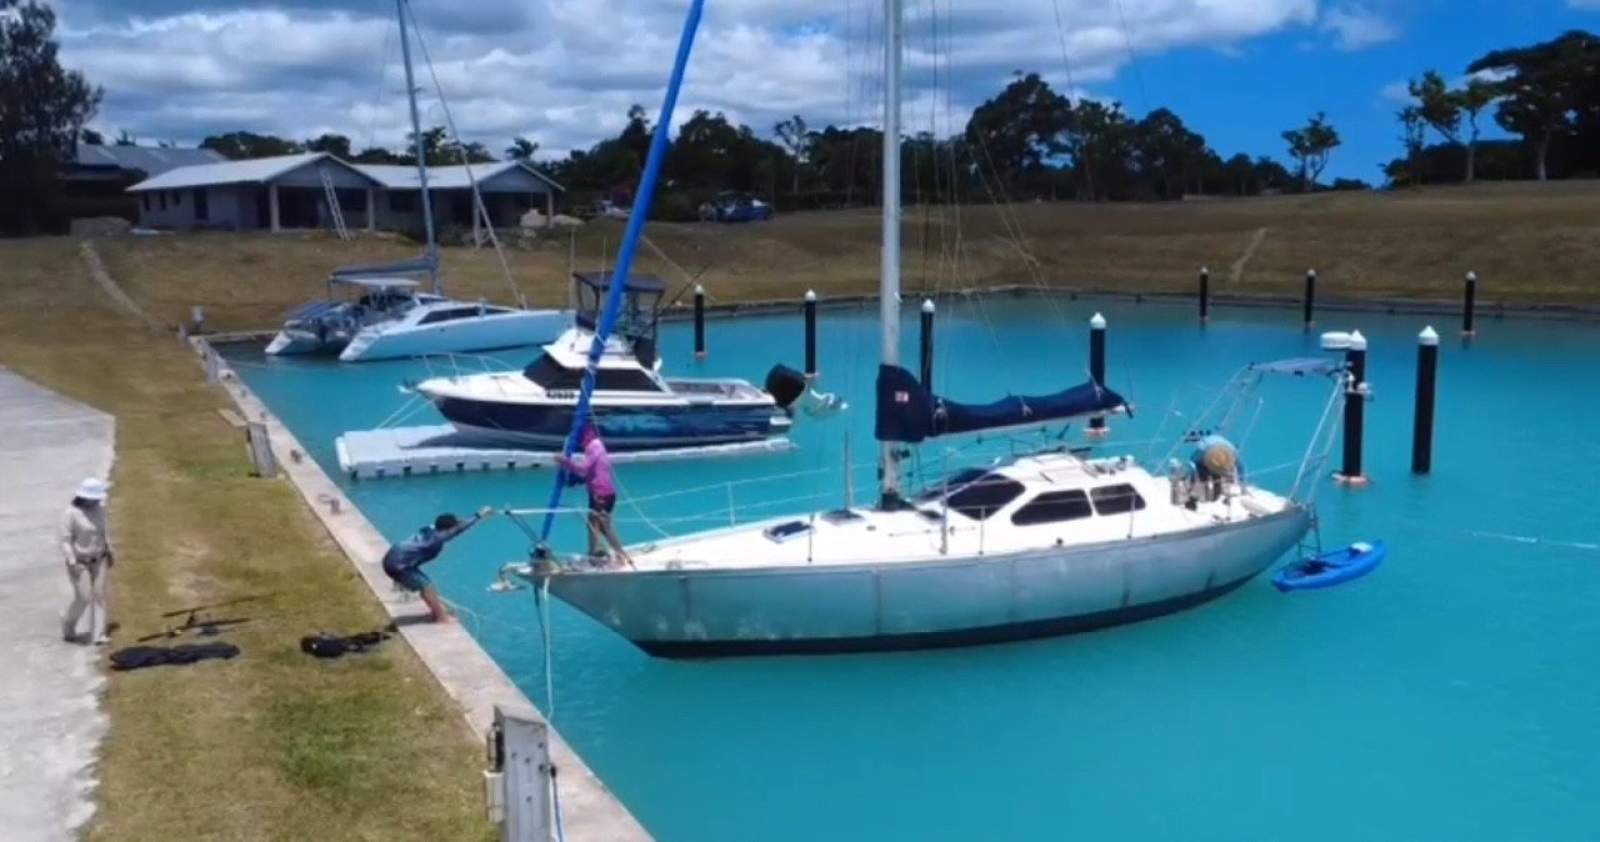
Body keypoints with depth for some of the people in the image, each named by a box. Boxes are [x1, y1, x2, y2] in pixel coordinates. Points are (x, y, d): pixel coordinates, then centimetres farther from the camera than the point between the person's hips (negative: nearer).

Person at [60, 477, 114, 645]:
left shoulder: (99, 508, -3)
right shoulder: (71, 513, -21)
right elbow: (65, 540, -20)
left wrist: (109, 551, 11)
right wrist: (72, 563, -25)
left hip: (98, 560, 5)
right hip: (79, 562, -5)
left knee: (99, 596, -1)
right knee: (83, 598, -6)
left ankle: (97, 635, 1)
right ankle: (68, 628, 21)